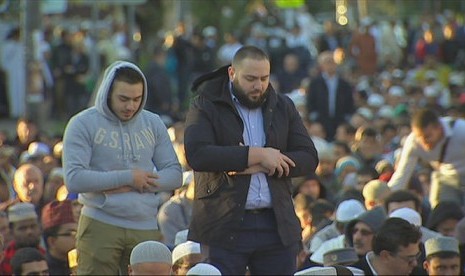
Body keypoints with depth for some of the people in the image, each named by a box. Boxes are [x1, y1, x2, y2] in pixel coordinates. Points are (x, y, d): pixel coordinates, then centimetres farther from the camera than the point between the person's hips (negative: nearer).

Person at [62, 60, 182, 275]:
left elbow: (174, 175, 7)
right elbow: (74, 180, -13)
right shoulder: (83, 125, -2)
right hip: (100, 226, -3)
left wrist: (135, 185, -10)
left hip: (146, 227, 3)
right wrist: (127, 178, -10)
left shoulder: (153, 124, 11)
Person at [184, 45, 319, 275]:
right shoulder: (206, 106, 0)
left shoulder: (283, 107, 14)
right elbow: (197, 154, -16)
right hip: (223, 226, -4)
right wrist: (257, 155, -16)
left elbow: (309, 158, 6)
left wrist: (261, 167, -11)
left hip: (277, 225, 4)